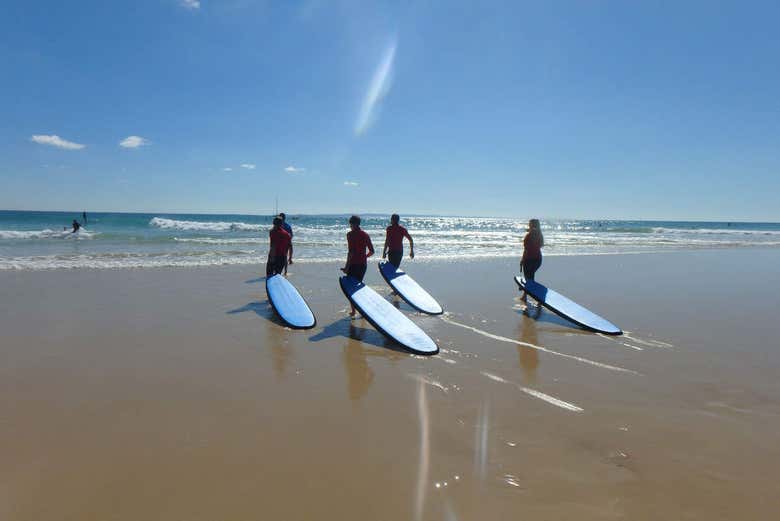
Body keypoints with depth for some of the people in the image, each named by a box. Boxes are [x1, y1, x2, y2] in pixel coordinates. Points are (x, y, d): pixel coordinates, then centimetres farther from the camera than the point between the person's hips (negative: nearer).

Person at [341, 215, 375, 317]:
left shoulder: (350, 234, -10)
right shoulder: (365, 235, 7)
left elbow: (350, 252, -19)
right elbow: (372, 251, 9)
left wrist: (346, 266, -16)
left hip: (353, 264, -6)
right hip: (363, 264, 6)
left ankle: (353, 310, 4)